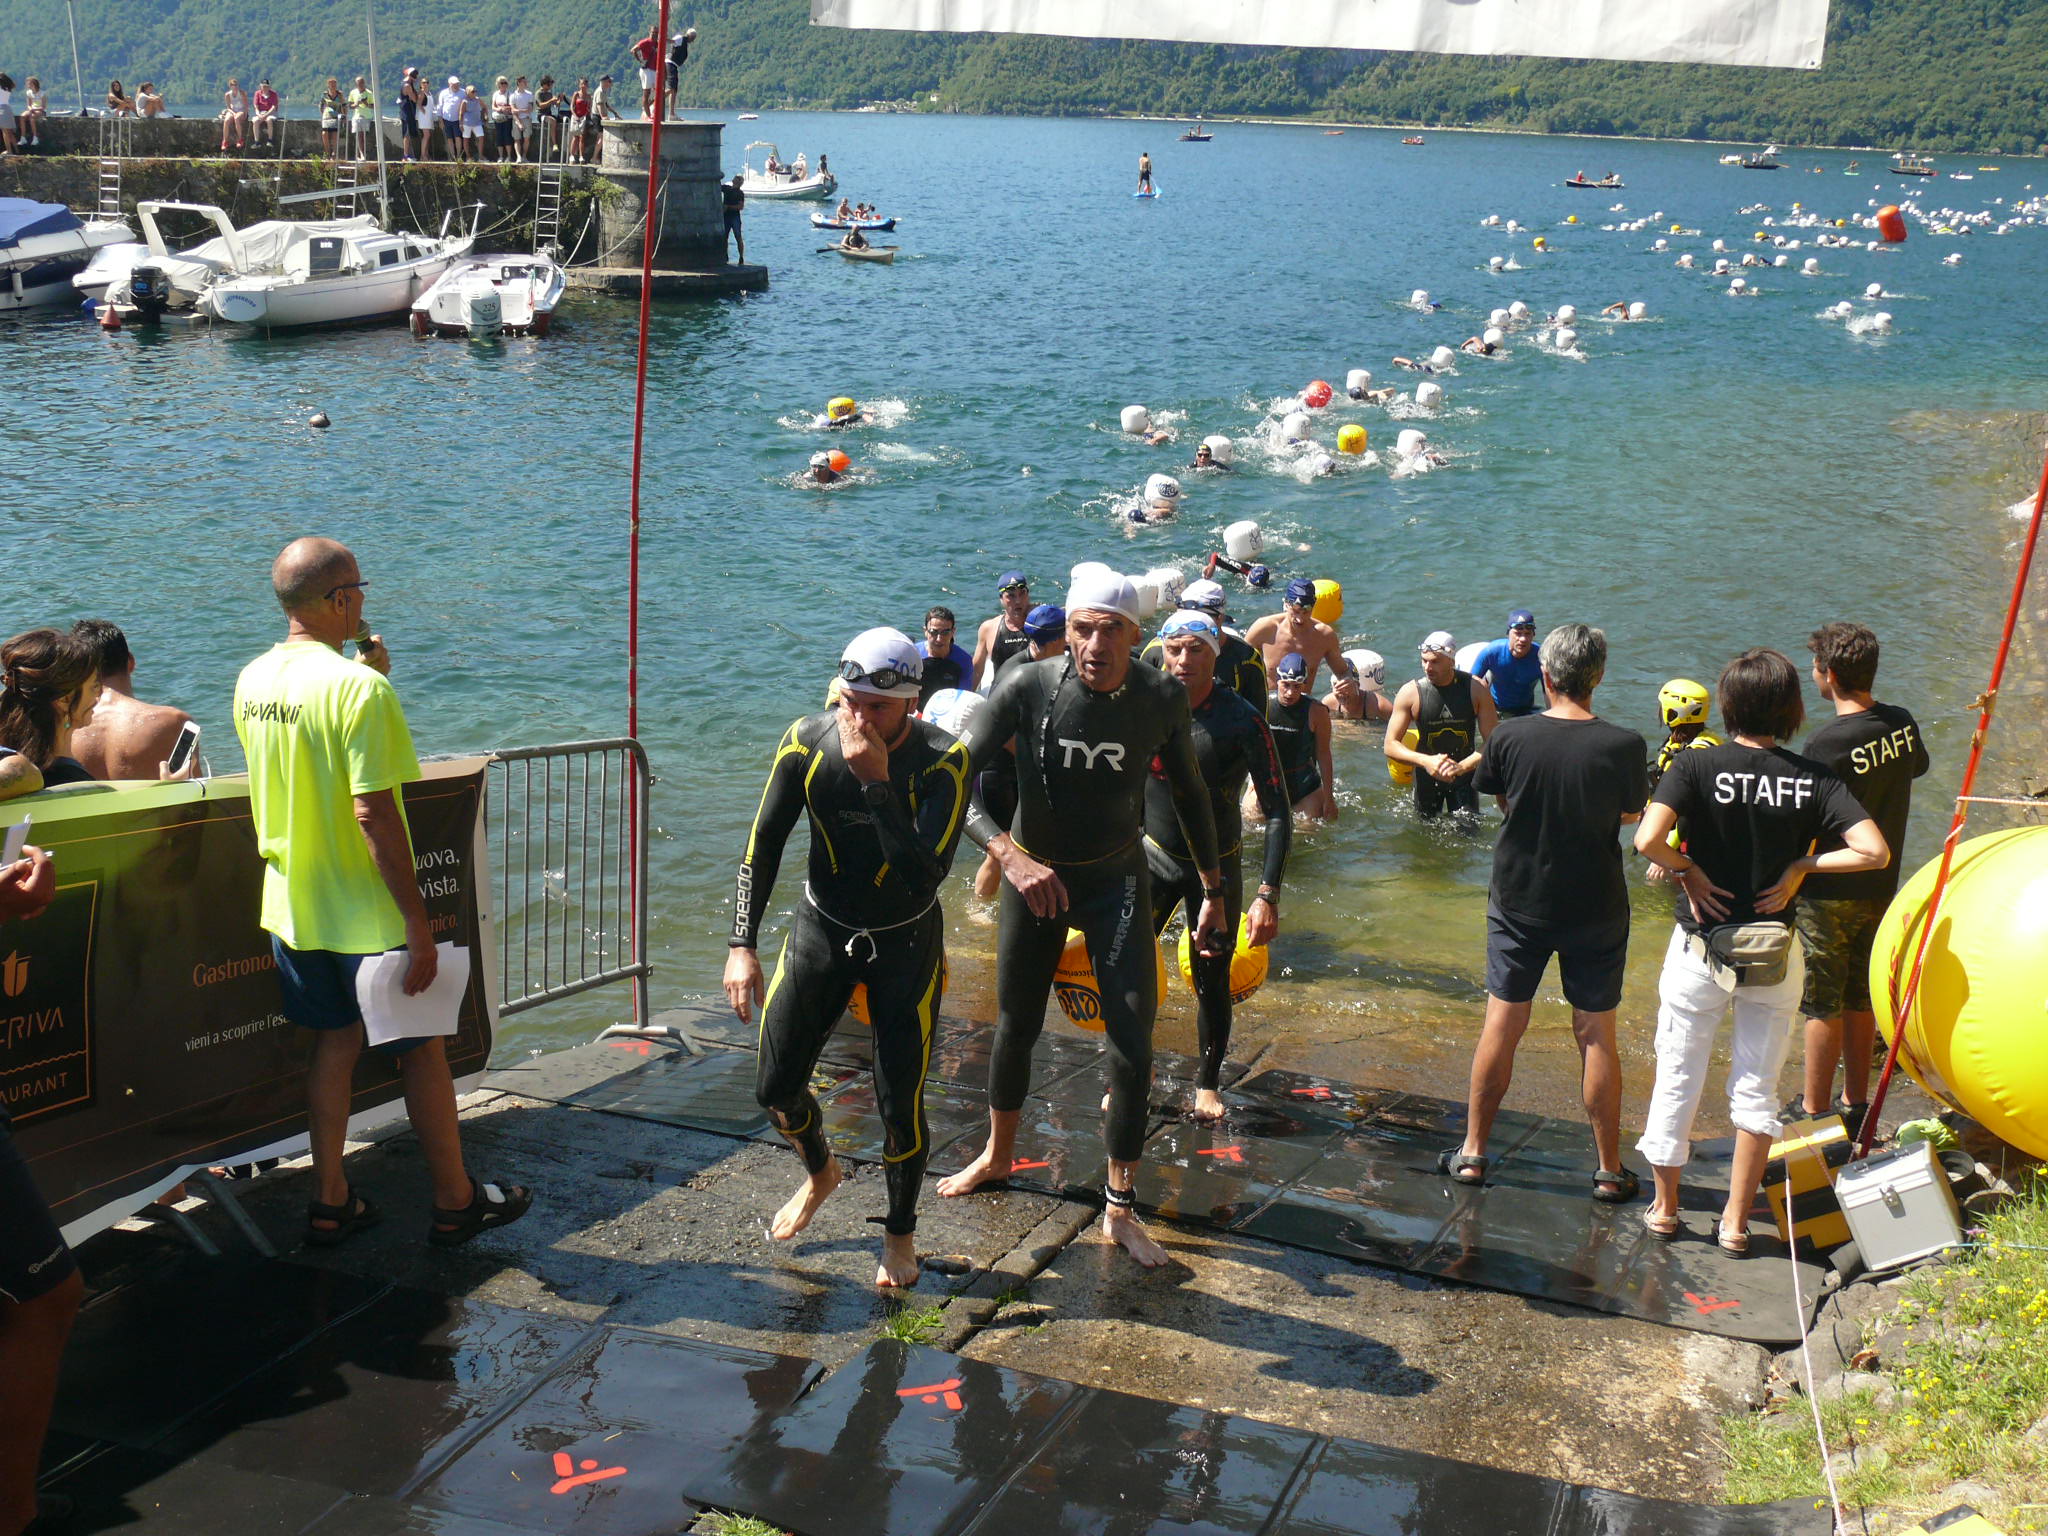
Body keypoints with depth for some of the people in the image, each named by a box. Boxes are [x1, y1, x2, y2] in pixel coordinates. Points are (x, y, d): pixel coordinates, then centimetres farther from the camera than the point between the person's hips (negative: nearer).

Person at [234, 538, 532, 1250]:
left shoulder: (253, 681, 2)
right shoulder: (359, 687, -22)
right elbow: (374, 814, -25)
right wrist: (418, 921, -19)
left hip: (292, 905, 7)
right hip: (365, 915, -7)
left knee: (335, 1043, 18)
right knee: (422, 1052, 7)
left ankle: (330, 1202, 23)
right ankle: (455, 1203, 19)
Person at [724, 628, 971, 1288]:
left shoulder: (942, 762, -24)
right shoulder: (807, 743, -16)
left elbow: (924, 875, -34)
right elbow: (762, 846, -6)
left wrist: (876, 782, -37)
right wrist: (742, 946, -11)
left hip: (905, 943, -3)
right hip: (821, 930, 3)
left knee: (898, 1102, -4)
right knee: (776, 1087, 6)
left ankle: (900, 1232, 24)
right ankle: (819, 1174, 40)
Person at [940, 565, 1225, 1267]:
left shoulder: (1162, 698, -15)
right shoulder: (1027, 686, -21)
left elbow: (1190, 794, 2)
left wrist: (1213, 891, 7)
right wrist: (1009, 855, -36)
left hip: (1117, 880, 0)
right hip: (1032, 874, 0)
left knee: (1133, 1044, -9)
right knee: (1016, 1026, 16)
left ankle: (1120, 1211, 5)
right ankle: (997, 1156, 42)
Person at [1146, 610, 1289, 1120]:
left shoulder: (1242, 721, -18)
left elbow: (1278, 814, -17)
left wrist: (1267, 896, -24)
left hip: (1217, 867, -2)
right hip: (1154, 855, 2)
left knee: (1213, 983, 5)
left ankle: (1208, 1082, 29)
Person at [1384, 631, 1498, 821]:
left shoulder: (1475, 689, -12)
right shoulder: (1410, 693, -12)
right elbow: (1391, 745, -11)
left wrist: (1463, 766, -29)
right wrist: (1426, 761, -28)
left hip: (1464, 773, 0)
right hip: (1427, 776, 0)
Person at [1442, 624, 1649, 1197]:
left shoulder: (1509, 736, -12)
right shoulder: (1623, 745, -16)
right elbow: (1632, 814, 0)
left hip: (1518, 902, 1)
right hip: (1596, 908, -1)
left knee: (1501, 1026, 12)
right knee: (1596, 1036, 9)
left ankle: (1472, 1152, 21)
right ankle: (1609, 1169, 18)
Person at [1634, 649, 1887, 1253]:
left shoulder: (1696, 766, -13)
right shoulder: (1814, 778, -7)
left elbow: (1648, 839, -28)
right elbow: (1874, 851, -15)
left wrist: (1688, 870, -10)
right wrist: (1801, 866, -5)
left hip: (1699, 949, -1)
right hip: (1777, 955, 2)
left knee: (1677, 1080, 14)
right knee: (1756, 1089, 14)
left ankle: (1665, 1208, 26)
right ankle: (1736, 1221, 20)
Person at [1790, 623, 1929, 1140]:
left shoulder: (1827, 744, -24)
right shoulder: (1902, 725, -2)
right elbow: (1919, 766, 21)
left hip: (1828, 892, -7)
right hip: (1880, 886, 7)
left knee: (1822, 1005, 4)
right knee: (1860, 1000, 18)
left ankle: (1815, 1111, 13)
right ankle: (1856, 1104, 28)